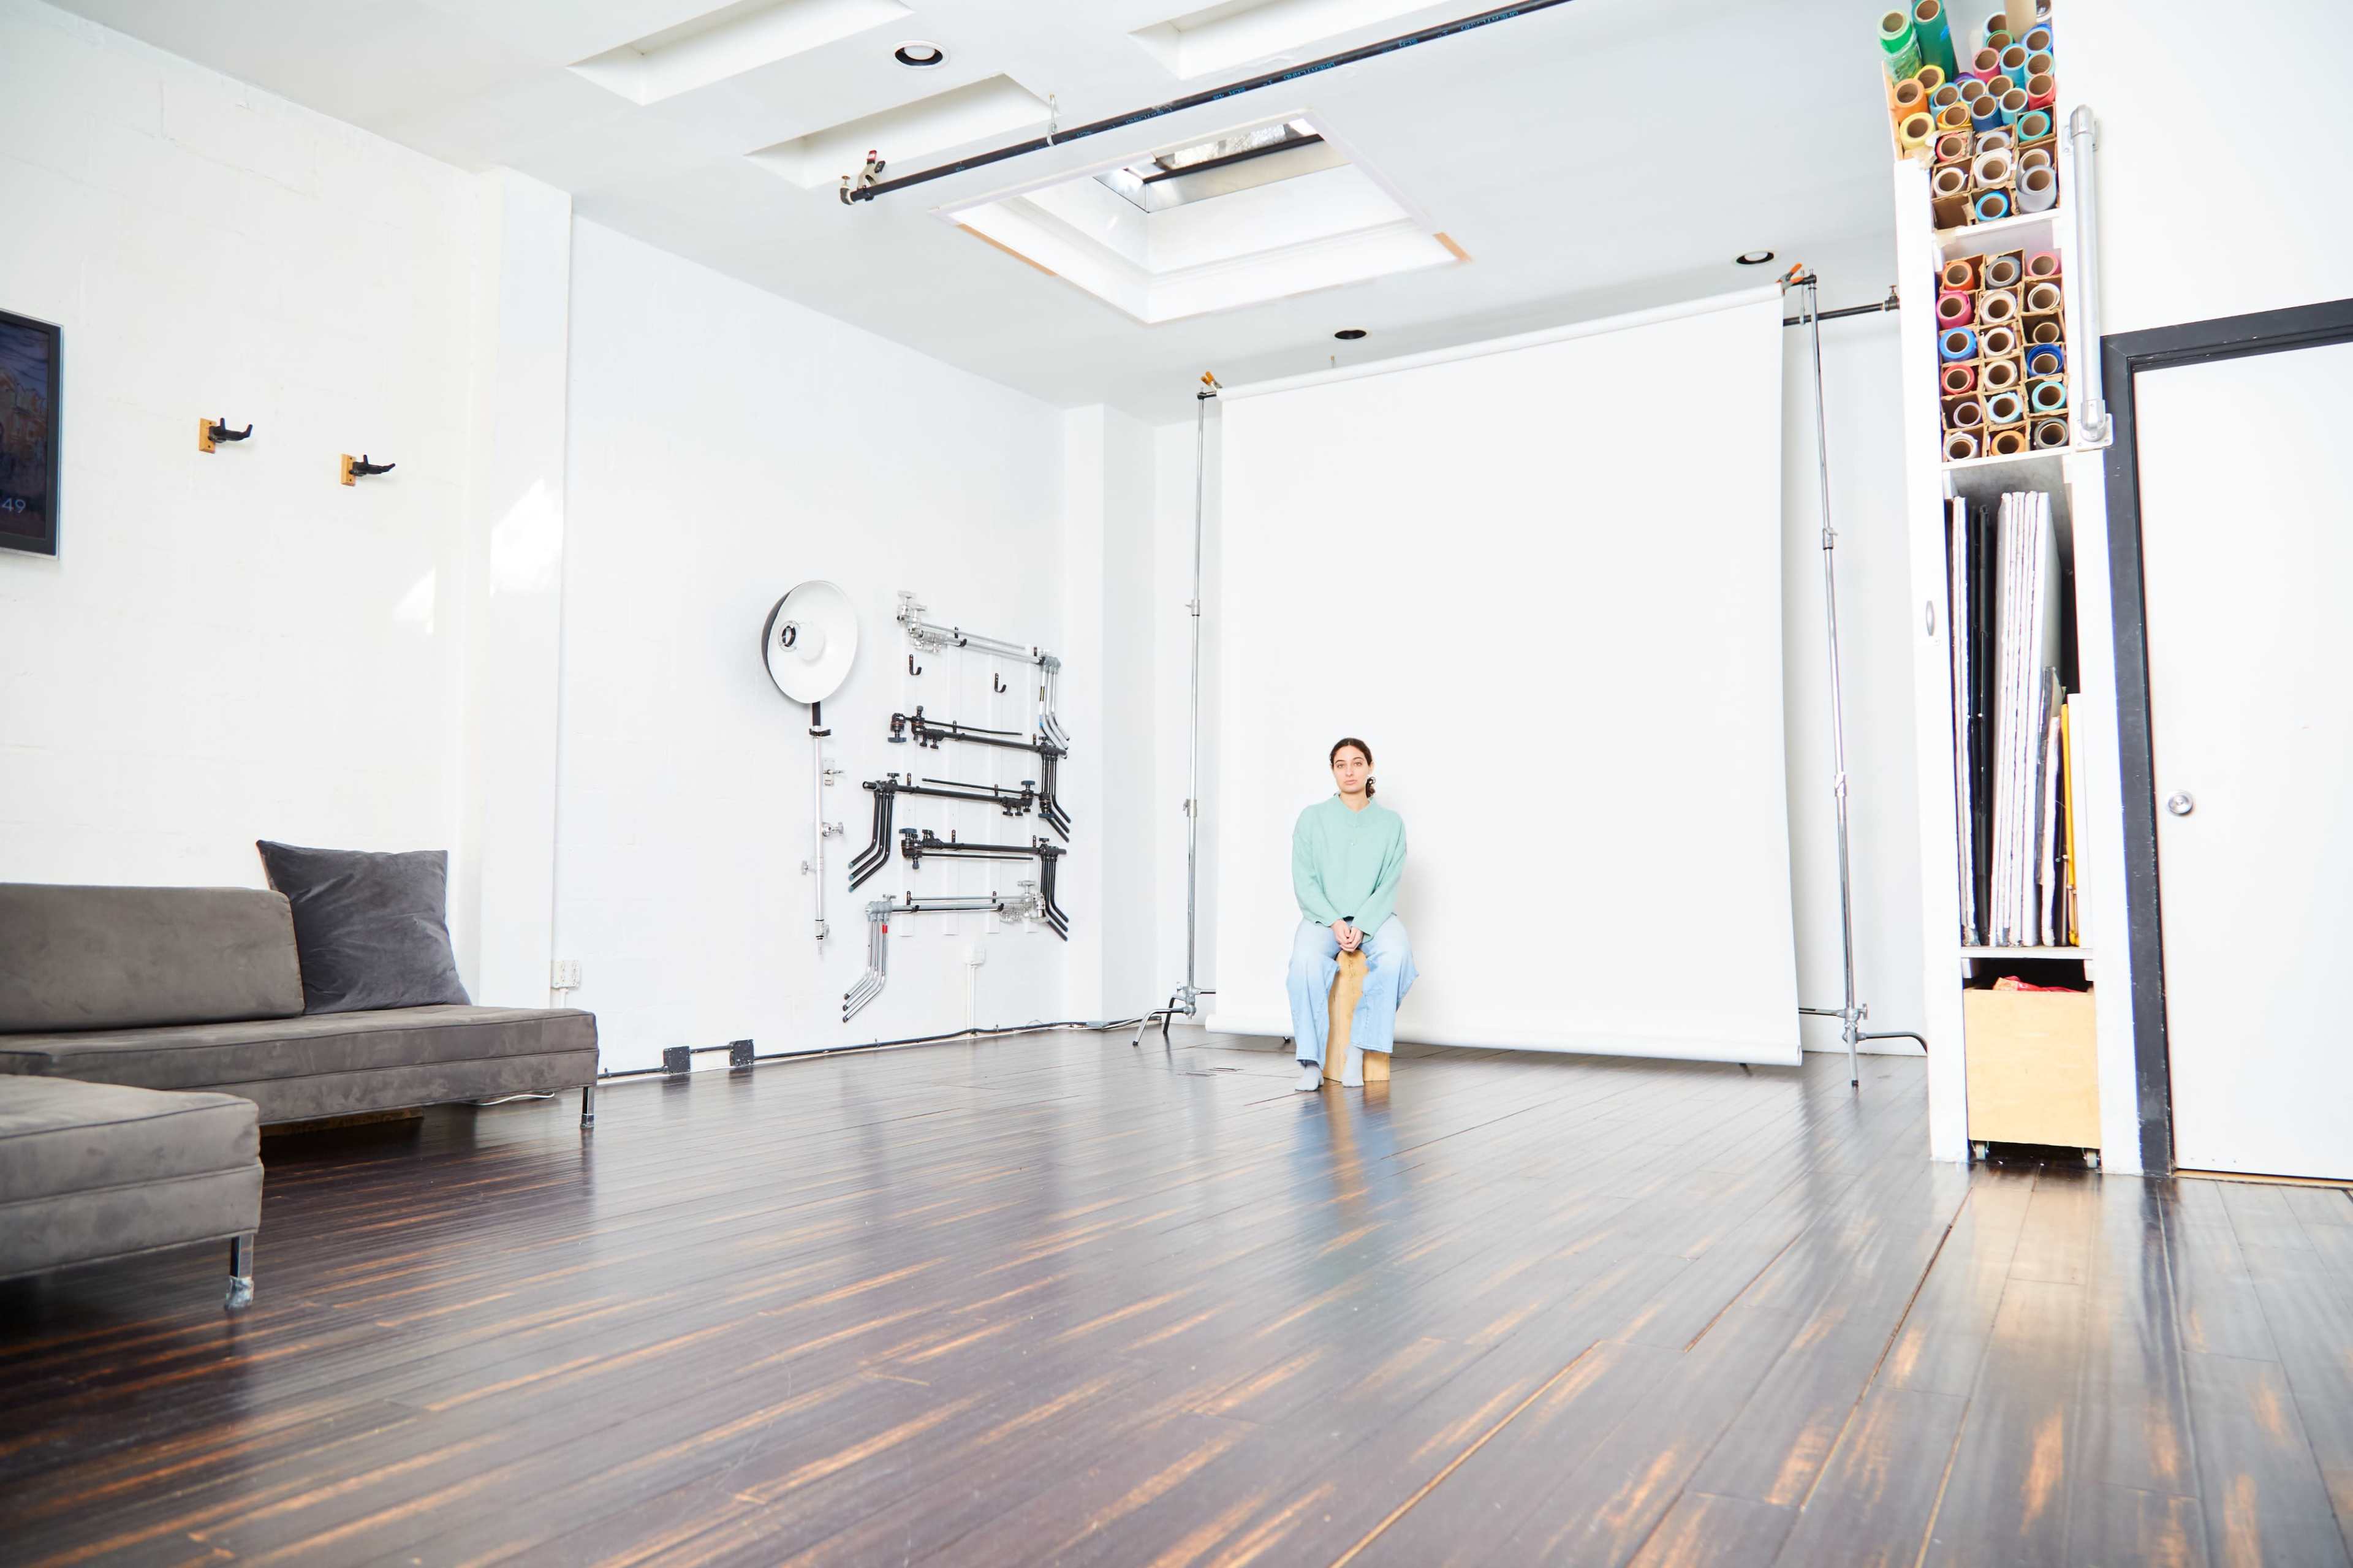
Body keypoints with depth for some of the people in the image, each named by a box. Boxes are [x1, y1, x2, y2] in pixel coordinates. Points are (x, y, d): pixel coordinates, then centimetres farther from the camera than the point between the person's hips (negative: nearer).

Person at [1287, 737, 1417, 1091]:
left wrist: (1361, 926, -17)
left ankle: (1357, 1047, -22)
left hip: (1373, 916, 1)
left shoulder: (1391, 822, 6)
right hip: (1323, 916, 0)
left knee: (1396, 956, -34)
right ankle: (1311, 1062, -29)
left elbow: (1389, 884, -1)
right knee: (1305, 959, -34)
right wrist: (1335, 923, -15)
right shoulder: (1312, 818, 4)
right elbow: (1304, 882, 0)